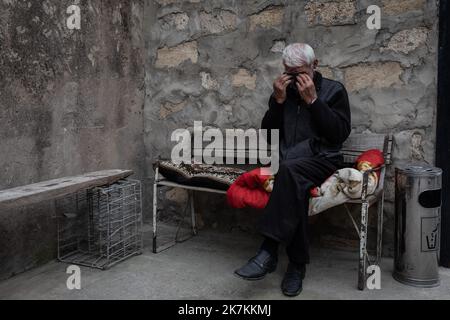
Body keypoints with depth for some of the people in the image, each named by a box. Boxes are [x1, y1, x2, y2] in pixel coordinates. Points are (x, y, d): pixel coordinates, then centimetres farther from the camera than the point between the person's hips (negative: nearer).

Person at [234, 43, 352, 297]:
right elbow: (268, 134, 10)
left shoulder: (334, 90, 6)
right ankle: (298, 264, -23)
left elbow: (340, 134, -6)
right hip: (289, 162, 3)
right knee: (294, 187, -32)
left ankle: (268, 252, -37)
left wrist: (312, 100, -11)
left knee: (289, 170, -36)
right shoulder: (283, 91, 16)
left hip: (322, 159, -3)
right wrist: (278, 101, -4)